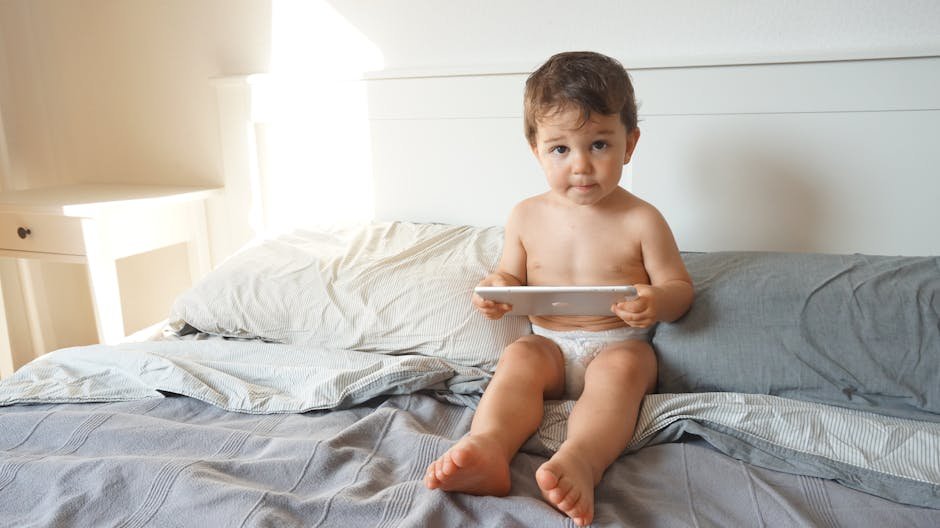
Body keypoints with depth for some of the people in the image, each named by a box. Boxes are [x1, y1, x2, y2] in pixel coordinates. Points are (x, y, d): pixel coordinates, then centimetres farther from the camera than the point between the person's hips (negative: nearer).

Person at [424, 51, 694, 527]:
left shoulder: (641, 221, -3)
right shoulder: (527, 217, 4)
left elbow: (679, 287, 1)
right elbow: (511, 278, 14)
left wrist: (657, 302, -24)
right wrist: (496, 289, -12)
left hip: (619, 345, -1)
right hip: (550, 344, 2)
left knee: (621, 368, -33)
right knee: (517, 357, -28)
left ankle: (580, 460, -55)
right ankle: (487, 449, -50)